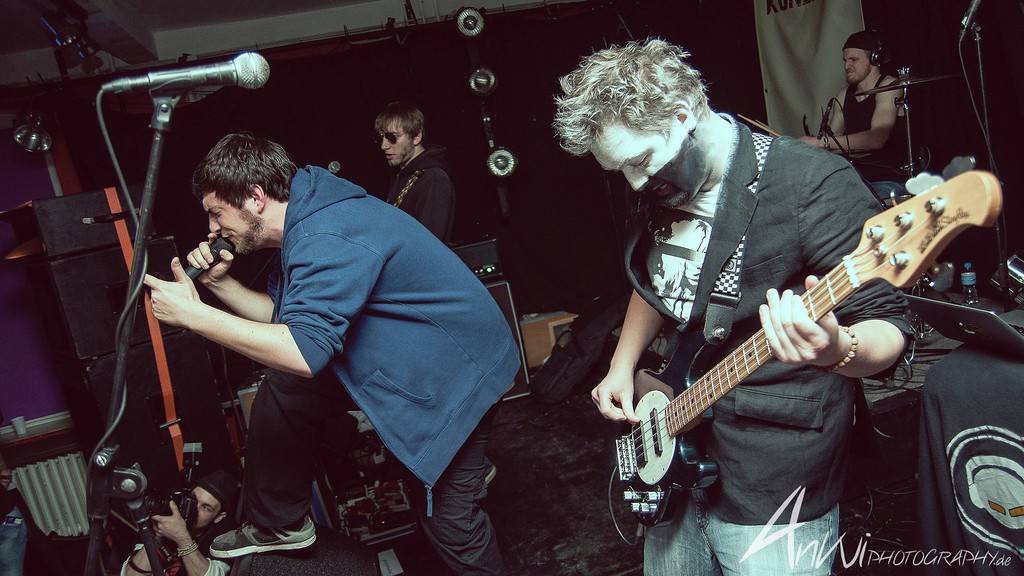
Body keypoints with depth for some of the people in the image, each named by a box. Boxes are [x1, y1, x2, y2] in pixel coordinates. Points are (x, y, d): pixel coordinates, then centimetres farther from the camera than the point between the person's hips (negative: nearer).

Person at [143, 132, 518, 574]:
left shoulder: (326, 240, -29)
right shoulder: (304, 223, 2)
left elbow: (304, 351, -37)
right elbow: (284, 316, 11)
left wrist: (193, 315, -30)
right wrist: (219, 283, -3)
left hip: (456, 375, -9)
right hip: (394, 360, 9)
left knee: (450, 520, -4)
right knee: (279, 400, 8)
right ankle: (279, 524, 28)